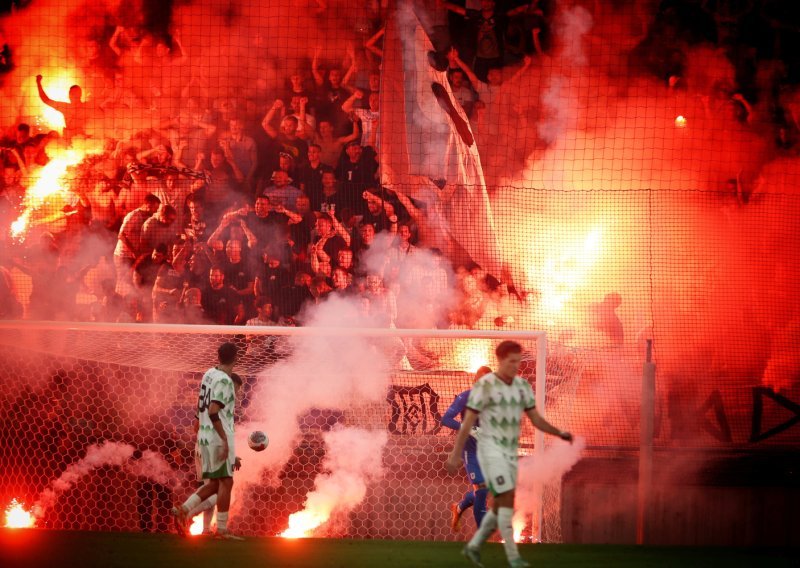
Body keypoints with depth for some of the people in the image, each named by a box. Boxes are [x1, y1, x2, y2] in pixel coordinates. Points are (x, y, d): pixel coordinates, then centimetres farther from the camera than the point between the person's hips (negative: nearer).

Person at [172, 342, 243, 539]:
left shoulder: (209, 374, 9)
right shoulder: (224, 381, -16)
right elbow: (213, 412, -24)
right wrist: (224, 439, -24)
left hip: (205, 435, 8)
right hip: (219, 437, -8)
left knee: (214, 483, 14)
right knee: (225, 482, -2)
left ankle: (183, 510, 3)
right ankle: (222, 530, 0)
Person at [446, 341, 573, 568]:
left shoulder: (523, 385, 7)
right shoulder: (484, 385, -13)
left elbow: (536, 420, 9)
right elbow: (467, 422, -12)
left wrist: (560, 433, -8)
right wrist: (455, 454, -13)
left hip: (509, 453, 8)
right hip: (490, 450, -7)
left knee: (501, 506, 10)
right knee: (508, 500, -16)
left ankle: (474, 546, 27)